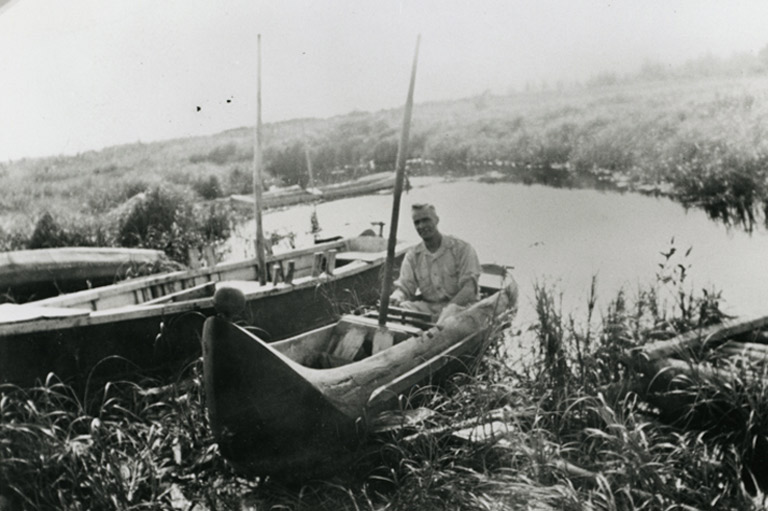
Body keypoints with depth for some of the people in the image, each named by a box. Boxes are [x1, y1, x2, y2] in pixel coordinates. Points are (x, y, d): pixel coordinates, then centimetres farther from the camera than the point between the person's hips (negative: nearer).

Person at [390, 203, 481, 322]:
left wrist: (449, 307, -24)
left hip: (460, 304, -3)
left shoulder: (461, 248, -3)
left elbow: (469, 288, -10)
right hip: (427, 306, 3)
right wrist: (395, 297, -22)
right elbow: (404, 286, 4)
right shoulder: (413, 255, 10)